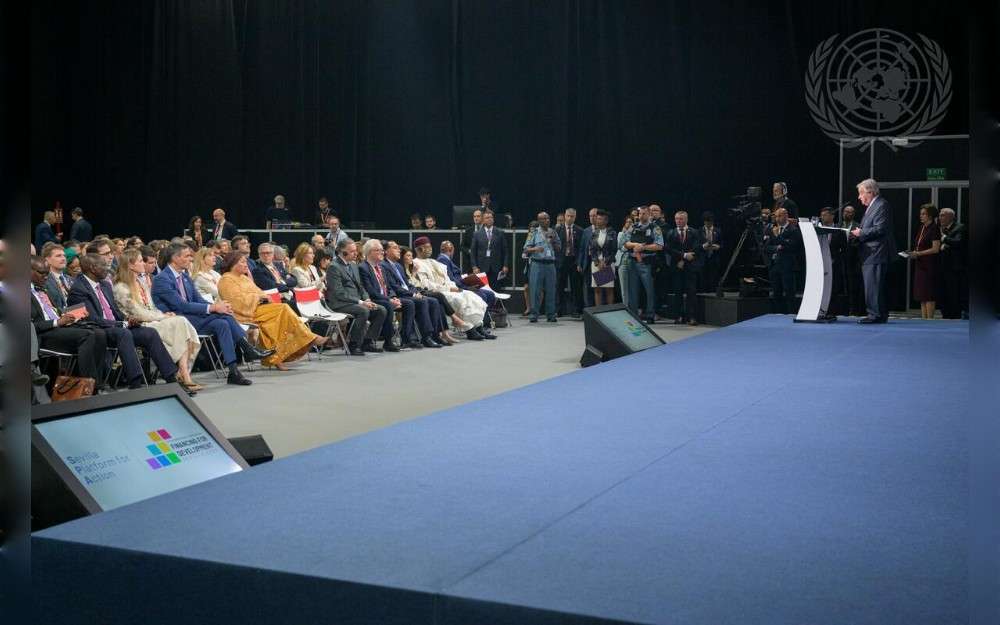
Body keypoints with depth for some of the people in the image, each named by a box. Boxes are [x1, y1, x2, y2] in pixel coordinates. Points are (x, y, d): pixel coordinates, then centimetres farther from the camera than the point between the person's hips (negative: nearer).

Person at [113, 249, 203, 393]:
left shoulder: (142, 281, 20)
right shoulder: (121, 288, -6)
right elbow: (139, 314, -12)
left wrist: (164, 315, 0)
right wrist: (164, 317, -9)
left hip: (153, 320, 7)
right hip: (140, 327, -7)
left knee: (182, 323, -22)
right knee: (180, 324, -26)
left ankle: (183, 374, -31)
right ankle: (183, 376, -25)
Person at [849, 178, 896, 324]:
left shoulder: (881, 205, -11)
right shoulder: (871, 207, 20)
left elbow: (880, 229, -21)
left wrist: (861, 233, -13)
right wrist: (858, 234, 11)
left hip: (876, 254, -11)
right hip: (870, 254, 11)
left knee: (874, 286, -10)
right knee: (872, 286, 12)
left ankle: (876, 315, -9)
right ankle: (879, 315, 16)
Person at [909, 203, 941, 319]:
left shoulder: (934, 229, -10)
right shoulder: (922, 228, 14)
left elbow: (935, 249, -16)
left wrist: (919, 253, -19)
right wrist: (913, 253, 3)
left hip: (929, 265, -8)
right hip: (920, 264, 8)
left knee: (929, 293, -7)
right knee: (921, 293, 7)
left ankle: (930, 319, -4)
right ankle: (923, 318, 11)